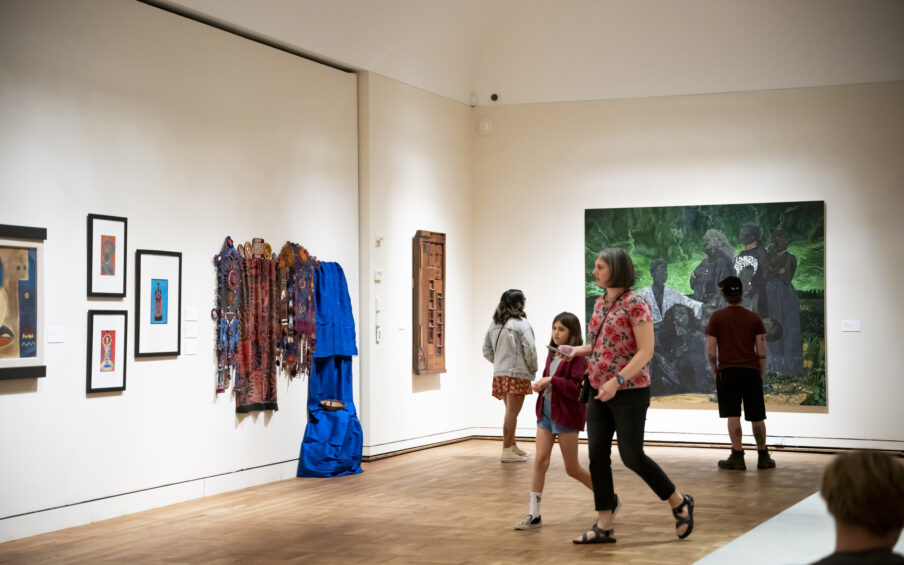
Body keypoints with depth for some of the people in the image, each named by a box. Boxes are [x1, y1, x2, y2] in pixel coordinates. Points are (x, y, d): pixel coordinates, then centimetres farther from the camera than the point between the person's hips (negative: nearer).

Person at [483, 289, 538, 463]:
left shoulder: (494, 324, 9)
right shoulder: (521, 323, -11)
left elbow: (487, 350, 11)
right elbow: (530, 350, -15)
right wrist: (533, 370, 0)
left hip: (500, 373, 7)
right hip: (518, 373, -7)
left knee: (511, 412, 19)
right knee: (512, 413, -4)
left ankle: (513, 446, 28)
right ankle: (507, 451, -3)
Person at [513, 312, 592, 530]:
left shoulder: (577, 358, -11)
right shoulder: (551, 356, 12)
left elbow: (577, 389, -21)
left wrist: (552, 381, -22)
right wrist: (540, 387, 3)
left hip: (566, 415, -6)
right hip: (545, 412, 6)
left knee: (572, 469, 3)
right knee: (540, 460, -3)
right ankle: (534, 515, 0)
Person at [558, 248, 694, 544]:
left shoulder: (635, 304, -13)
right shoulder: (600, 303, 11)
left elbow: (646, 351, -18)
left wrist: (617, 381, -25)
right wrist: (576, 350, 6)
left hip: (629, 392, -8)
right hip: (600, 392, 8)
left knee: (632, 455, -5)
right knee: (597, 455, 2)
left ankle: (680, 503, 16)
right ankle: (604, 526, 7)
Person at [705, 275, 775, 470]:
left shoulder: (717, 317, -1)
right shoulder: (754, 318, 4)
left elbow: (710, 349, -2)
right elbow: (761, 349, 4)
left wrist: (715, 372, 9)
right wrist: (762, 373, 12)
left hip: (727, 370, -2)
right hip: (751, 371, 2)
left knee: (733, 415, -1)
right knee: (757, 416, 8)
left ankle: (737, 456, -4)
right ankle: (763, 457, 13)